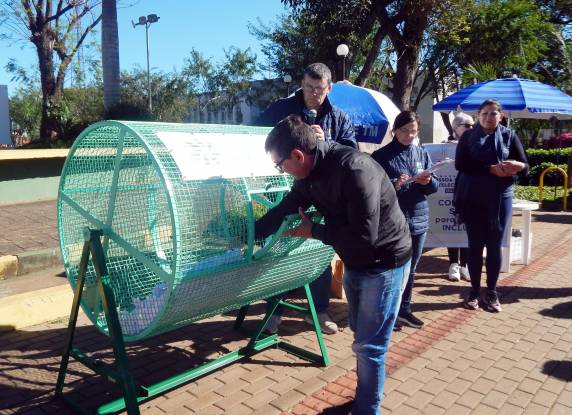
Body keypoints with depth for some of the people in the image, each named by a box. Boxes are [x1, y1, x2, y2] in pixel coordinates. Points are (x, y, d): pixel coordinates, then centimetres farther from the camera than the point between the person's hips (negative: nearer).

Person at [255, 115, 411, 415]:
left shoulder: (354, 169, -31)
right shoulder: (310, 174, -4)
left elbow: (364, 235, -33)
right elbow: (282, 210, 9)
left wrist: (313, 231, -20)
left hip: (384, 264, -8)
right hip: (355, 263, 8)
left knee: (369, 345, 1)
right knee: (362, 337, 21)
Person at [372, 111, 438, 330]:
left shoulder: (422, 154, 9)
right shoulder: (381, 155, -5)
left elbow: (434, 186, 9)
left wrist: (428, 181, -13)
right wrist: (393, 184, -25)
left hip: (418, 220, 5)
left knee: (410, 268, 14)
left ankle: (404, 309, 28)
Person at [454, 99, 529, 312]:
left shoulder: (509, 136, 3)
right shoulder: (468, 136, 2)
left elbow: (525, 166, 0)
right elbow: (461, 164, -11)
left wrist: (517, 166, -24)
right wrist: (491, 169, -21)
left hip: (500, 199, 1)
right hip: (472, 199, 0)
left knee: (494, 246, 6)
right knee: (475, 245, 5)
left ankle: (492, 293, 18)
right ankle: (474, 292, 16)